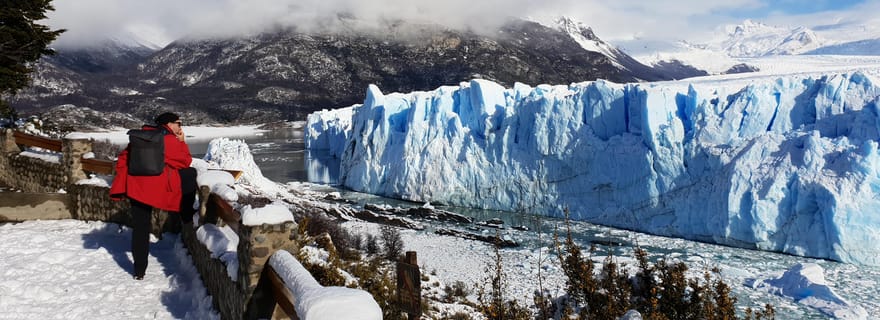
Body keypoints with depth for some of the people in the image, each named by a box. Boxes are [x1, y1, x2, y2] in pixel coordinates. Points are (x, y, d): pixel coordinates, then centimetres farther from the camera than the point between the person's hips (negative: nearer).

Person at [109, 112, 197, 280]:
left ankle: (139, 271, 16)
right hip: (158, 186, -6)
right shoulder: (170, 140, -3)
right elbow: (185, 161, 4)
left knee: (140, 229, 12)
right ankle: (187, 215, 20)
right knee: (191, 174, 16)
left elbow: (123, 158, 17)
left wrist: (121, 186, 19)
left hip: (135, 187, 6)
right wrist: (182, 142, 13)